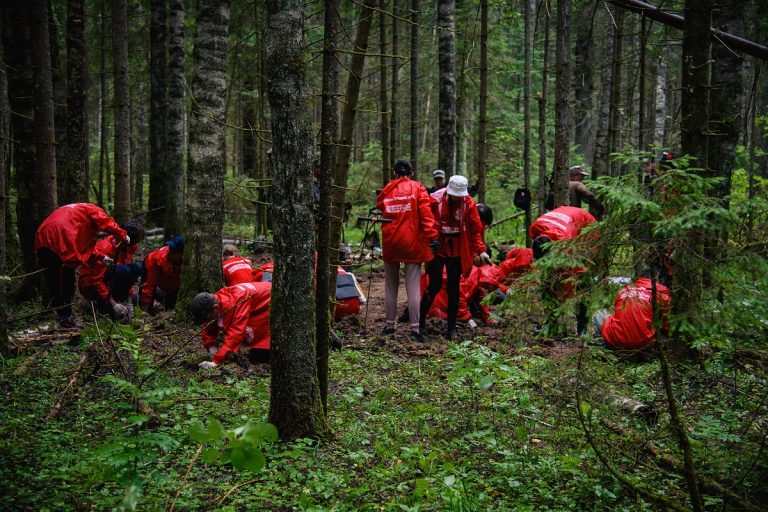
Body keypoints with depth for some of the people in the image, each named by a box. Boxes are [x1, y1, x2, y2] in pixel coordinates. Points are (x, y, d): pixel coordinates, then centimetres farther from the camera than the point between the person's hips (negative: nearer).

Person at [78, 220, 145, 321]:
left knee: (137, 268, -12)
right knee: (123, 270, -31)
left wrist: (128, 300, -6)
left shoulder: (126, 247, -4)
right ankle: (103, 304, -17)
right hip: (90, 286, -7)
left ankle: (120, 300, -6)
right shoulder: (104, 248, -26)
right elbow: (96, 280, -26)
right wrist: (113, 304, -28)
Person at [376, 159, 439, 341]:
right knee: (413, 287, -1)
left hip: (390, 243, 2)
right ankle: (415, 328, -3)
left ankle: (390, 325, 17)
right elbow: (425, 212, -10)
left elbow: (380, 210, 8)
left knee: (391, 285, 13)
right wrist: (432, 236, -14)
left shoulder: (386, 191, 9)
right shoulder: (417, 188, -1)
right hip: (412, 243, -2)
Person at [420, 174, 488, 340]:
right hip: (436, 250, -3)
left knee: (454, 288, 6)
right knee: (435, 286, -5)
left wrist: (480, 251, -9)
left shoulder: (469, 203, -4)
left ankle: (452, 327, 14)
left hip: (457, 252, 3)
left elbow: (476, 229, -2)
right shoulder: (435, 200, -12)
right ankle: (420, 320, 12)